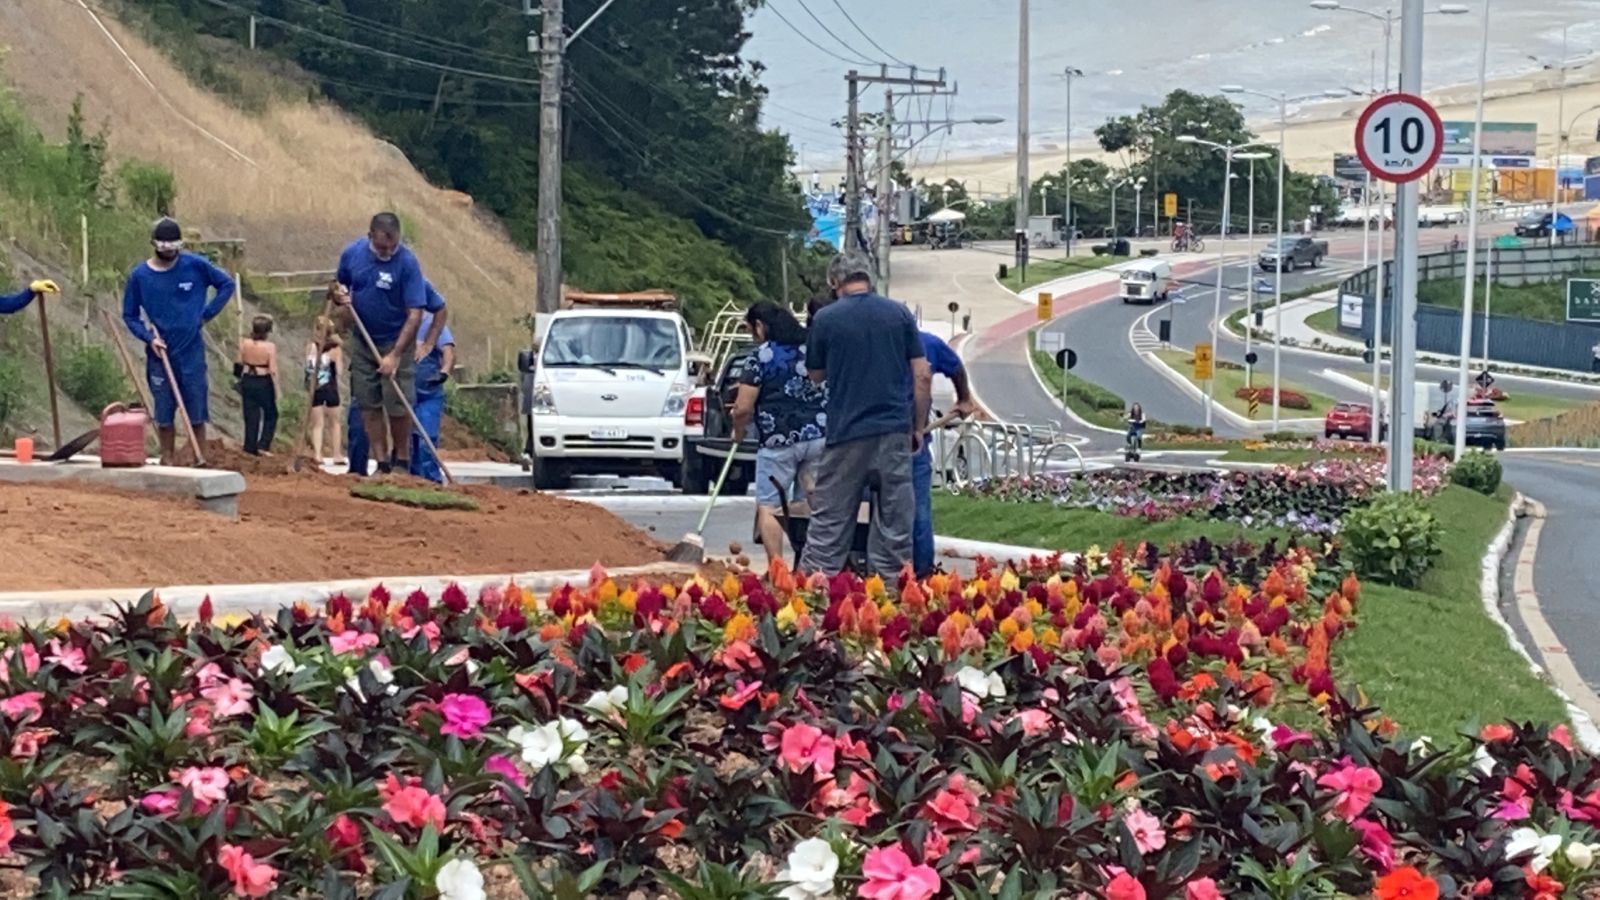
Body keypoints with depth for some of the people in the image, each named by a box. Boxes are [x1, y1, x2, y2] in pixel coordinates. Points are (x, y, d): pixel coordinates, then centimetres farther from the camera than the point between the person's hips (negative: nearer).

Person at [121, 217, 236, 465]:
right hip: (159, 354, 1)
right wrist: (149, 337, -10)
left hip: (192, 352, -1)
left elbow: (227, 285, 7)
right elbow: (129, 315, 6)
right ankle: (167, 463, 13)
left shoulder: (196, 265, -5)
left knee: (197, 414, 2)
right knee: (164, 415, 4)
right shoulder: (139, 275, -2)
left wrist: (205, 315, -1)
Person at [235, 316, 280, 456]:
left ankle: (250, 448, 12)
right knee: (270, 415, 13)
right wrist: (277, 390, -6)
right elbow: (273, 370, -15)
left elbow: (239, 364, 5)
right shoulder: (270, 347, -15)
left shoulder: (244, 343, -3)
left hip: (247, 380, 4)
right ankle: (263, 445, 4)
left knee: (251, 415, 11)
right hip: (264, 382, -4)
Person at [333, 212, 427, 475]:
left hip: (396, 342, -4)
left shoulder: (407, 263, -19)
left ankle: (401, 460, 11)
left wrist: (395, 355, -24)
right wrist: (341, 297, -12)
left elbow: (415, 315, -19)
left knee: (398, 404, -8)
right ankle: (382, 462, 11)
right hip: (363, 342, 4)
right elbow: (339, 285, 14)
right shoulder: (352, 253, -5)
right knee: (368, 404, 4)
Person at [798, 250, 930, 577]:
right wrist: (918, 427, 10)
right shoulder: (899, 314, 3)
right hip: (895, 429, 2)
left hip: (846, 431, -2)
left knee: (830, 520, 4)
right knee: (895, 520, 7)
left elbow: (815, 375, 9)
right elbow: (922, 376, 2)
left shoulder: (826, 318, -2)